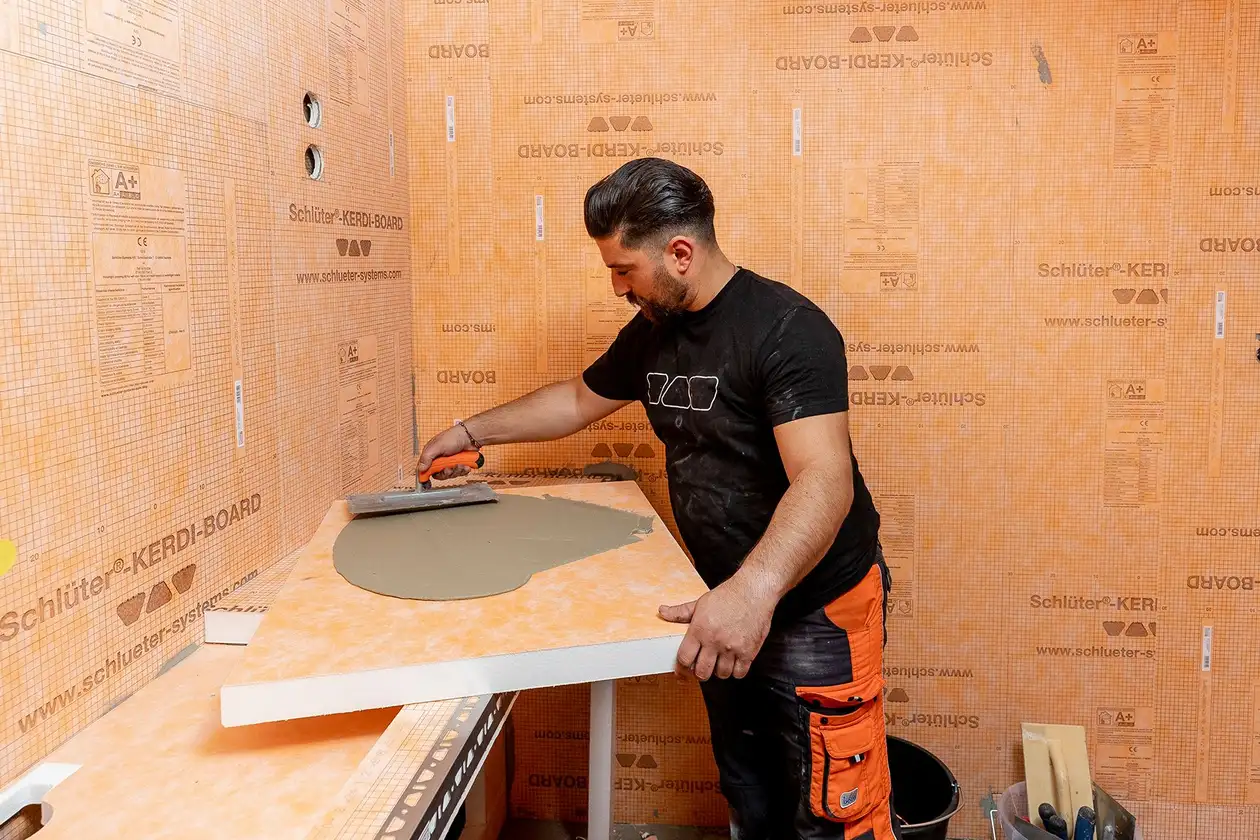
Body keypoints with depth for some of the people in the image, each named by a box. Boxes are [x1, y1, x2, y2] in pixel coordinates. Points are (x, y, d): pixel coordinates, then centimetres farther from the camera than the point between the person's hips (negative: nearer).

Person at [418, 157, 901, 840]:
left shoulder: (787, 328, -22)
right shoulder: (651, 333, 4)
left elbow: (823, 482, -34)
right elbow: (578, 399, 21)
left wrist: (756, 590, -49)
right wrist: (471, 431, 21)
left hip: (815, 608, -8)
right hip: (728, 606, 8)